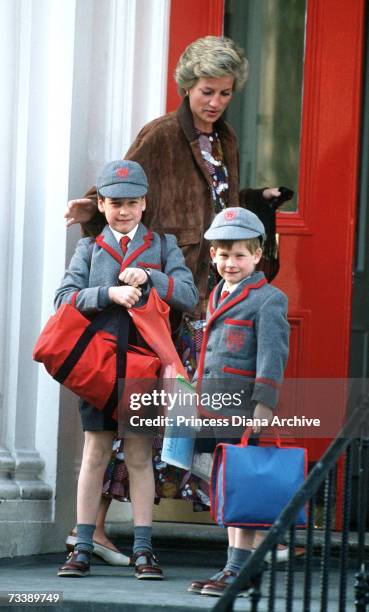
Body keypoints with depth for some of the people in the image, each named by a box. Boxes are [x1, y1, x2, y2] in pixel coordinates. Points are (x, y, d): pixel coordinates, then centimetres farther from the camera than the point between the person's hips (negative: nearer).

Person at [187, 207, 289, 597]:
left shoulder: (268, 300, -6)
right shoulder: (217, 297, 19)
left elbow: (272, 356, -14)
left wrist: (264, 406, -21)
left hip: (243, 411, -8)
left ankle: (240, 570, -5)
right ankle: (233, 568, 16)